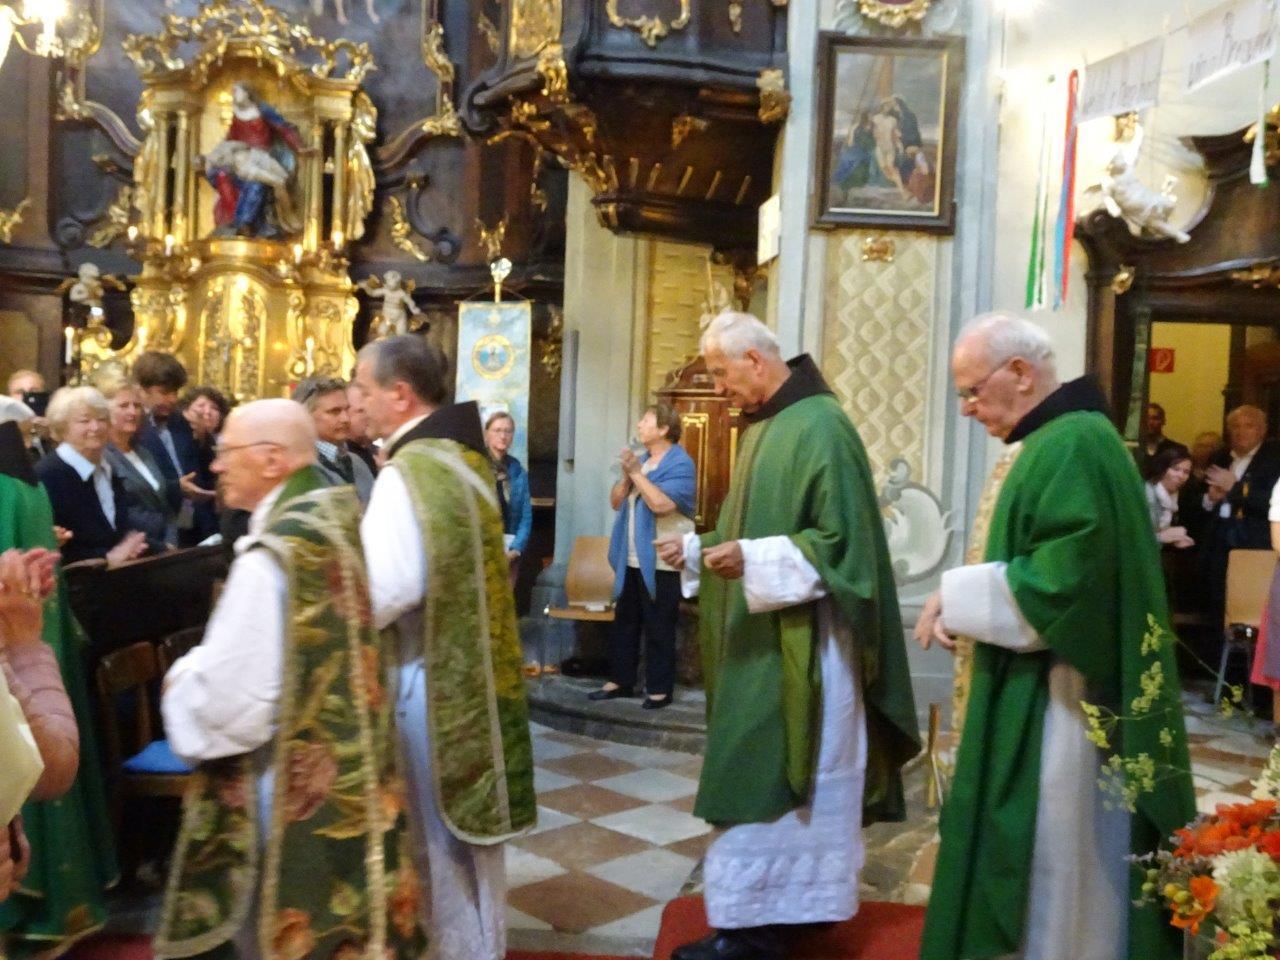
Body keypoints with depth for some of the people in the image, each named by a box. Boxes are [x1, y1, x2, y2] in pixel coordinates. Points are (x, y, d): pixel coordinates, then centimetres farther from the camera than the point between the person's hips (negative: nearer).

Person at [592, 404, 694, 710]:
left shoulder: (680, 464, -10)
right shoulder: (641, 460, 16)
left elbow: (662, 504, -24)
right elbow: (615, 502, 12)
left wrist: (637, 473, -17)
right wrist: (626, 476, -6)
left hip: (660, 562, -8)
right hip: (632, 559, 8)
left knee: (658, 627, -1)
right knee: (624, 622, 13)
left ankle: (660, 689, 7)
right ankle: (620, 680, 22)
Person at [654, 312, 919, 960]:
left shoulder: (819, 426, -17)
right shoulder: (763, 425, 11)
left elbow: (841, 541, -21)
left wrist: (752, 560, -30)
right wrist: (696, 548, 8)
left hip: (798, 643, -9)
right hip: (761, 638, 9)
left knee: (769, 778, -2)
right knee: (763, 775, 15)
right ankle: (771, 906, 27)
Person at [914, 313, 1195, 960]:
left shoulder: (1074, 444, -19)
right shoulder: (1054, 440, 12)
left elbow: (1065, 579, -26)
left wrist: (957, 596, -15)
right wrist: (961, 603, 3)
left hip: (1060, 703, -10)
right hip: (1037, 693, 10)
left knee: (1053, 872, 3)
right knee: (1034, 868, 18)